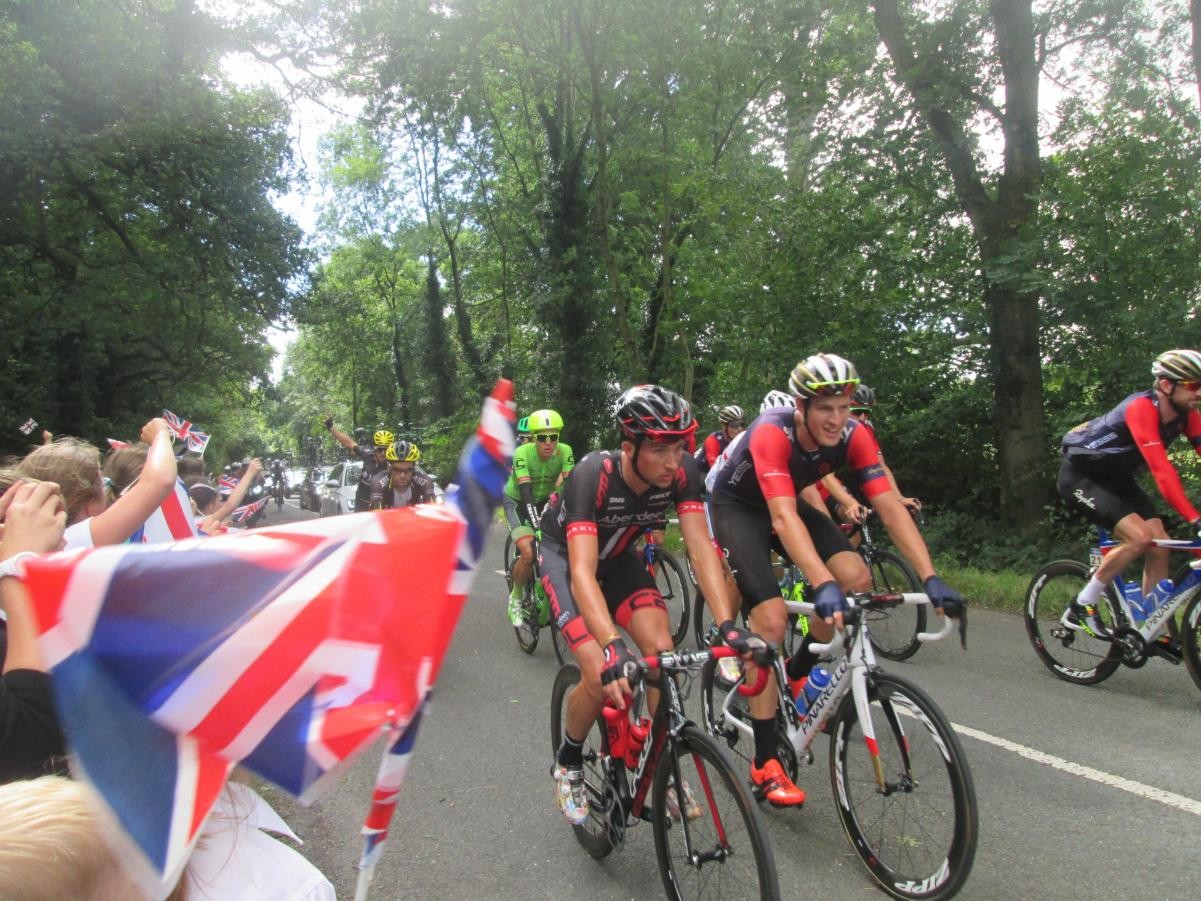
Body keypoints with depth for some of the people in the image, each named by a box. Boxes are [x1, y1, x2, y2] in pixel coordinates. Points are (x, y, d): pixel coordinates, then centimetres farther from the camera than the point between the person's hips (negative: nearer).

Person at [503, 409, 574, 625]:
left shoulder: (565, 451, -24)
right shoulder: (522, 453, -31)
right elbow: (526, 491, -39)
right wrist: (537, 524, -51)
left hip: (545, 501, 4)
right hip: (517, 501, -4)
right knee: (528, 554, -22)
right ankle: (515, 597, 5)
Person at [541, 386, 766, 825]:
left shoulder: (681, 470, -25)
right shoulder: (593, 475, -38)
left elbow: (700, 546, -29)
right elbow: (582, 571, -46)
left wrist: (728, 624, -42)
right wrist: (613, 647, -59)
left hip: (618, 554, 4)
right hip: (565, 553, -4)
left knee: (662, 652, -15)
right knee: (603, 676, -18)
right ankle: (567, 764, 11)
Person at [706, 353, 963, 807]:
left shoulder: (853, 436, -20)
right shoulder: (772, 433, -35)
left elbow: (890, 506, -24)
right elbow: (783, 518, -46)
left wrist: (930, 577, -34)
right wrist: (823, 585, -58)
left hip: (784, 501, 6)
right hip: (734, 504, -5)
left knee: (857, 577, -16)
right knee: (772, 620, -20)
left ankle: (798, 673, 10)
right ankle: (765, 764, -8)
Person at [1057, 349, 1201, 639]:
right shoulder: (1141, 409, -29)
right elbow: (1161, 470, -38)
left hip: (1116, 479, 8)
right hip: (1080, 477, -8)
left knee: (1159, 545, -3)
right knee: (1139, 537, -23)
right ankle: (1080, 607, -9)